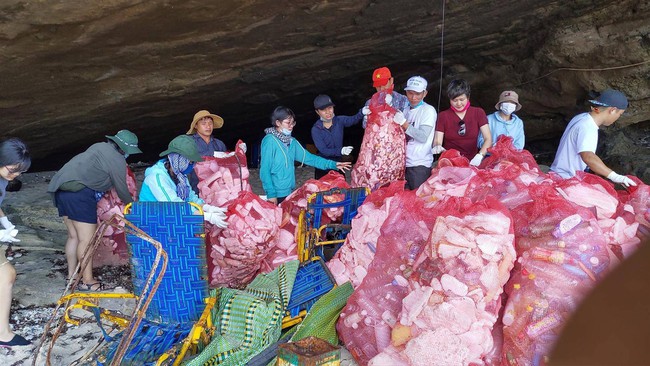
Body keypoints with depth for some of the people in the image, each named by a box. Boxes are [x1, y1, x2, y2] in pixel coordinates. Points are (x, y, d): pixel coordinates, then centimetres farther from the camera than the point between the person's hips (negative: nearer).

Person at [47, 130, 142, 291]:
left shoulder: (100, 147, 21)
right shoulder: (117, 160, -6)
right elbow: (122, 190, 0)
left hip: (62, 188, 10)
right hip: (79, 193, -10)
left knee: (74, 236, 15)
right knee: (86, 239, -4)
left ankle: (71, 276, 22)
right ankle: (87, 281, 1)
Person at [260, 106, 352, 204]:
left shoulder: (292, 142, 9)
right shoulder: (269, 141, -12)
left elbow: (308, 157, 8)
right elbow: (265, 170, -15)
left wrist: (332, 164, -1)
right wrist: (270, 194, -18)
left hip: (290, 192, 7)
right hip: (276, 194, -7)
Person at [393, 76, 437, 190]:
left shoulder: (428, 110, -4)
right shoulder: (406, 110, 16)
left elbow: (423, 137, -15)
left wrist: (403, 123, -20)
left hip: (420, 165, -6)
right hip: (403, 163, 6)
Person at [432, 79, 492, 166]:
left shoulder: (478, 113, 9)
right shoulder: (443, 116, 9)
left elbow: (488, 139, 1)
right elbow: (437, 141, 1)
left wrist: (480, 156, -18)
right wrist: (437, 147, -24)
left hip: (472, 162, 0)